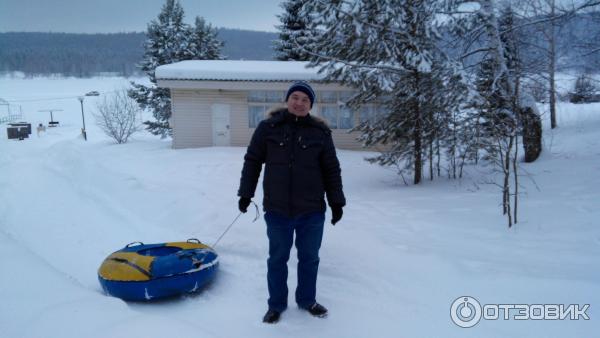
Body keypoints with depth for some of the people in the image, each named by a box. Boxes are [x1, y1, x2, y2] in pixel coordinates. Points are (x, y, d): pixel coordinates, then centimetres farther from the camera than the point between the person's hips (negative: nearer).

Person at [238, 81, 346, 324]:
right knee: (277, 258, 13)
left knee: (309, 258, 15)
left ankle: (307, 300, 36)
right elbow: (252, 161, 4)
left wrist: (336, 201, 3)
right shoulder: (268, 128, -2)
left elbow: (332, 170, 6)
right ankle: (276, 304, 30)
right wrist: (246, 193, 1)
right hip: (277, 210, -1)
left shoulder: (320, 132, 1)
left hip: (312, 210, 1)